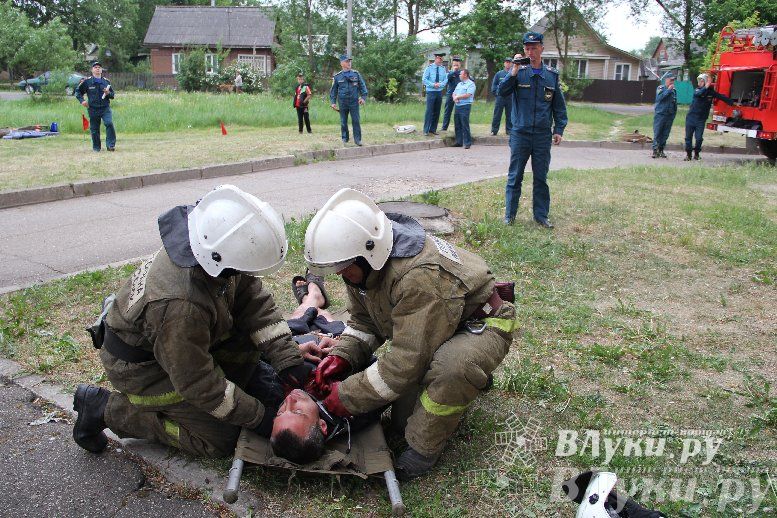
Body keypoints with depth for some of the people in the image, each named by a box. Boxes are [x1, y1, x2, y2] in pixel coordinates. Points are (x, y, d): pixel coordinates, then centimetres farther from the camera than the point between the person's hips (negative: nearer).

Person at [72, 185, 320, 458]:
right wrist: (257, 416, -19)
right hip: (141, 367, -7)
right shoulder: (180, 305, -41)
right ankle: (109, 409, 2)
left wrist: (287, 359, -14)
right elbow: (198, 384, -28)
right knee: (219, 439, -5)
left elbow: (255, 301, -9)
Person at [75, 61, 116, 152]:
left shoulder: (106, 81, 10)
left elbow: (113, 94, 16)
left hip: (105, 108, 0)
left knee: (109, 123, -22)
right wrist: (82, 100, -1)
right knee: (94, 129, 5)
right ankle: (96, 147, 18)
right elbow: (78, 91, 14)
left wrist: (108, 93, -6)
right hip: (93, 109, 0)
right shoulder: (87, 81, 4)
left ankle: (111, 145, -17)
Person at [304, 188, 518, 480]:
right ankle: (473, 376, 27)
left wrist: (348, 396, -28)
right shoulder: (363, 264, -12)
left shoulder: (420, 276, -40)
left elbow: (407, 360, -36)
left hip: (480, 324, -8)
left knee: (451, 368, -42)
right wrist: (342, 355, -18)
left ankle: (423, 449, -16)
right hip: (427, 331, 8)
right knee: (403, 421, 7)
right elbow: (363, 321, 2)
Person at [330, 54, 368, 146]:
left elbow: (362, 86, 8)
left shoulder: (356, 74, 6)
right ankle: (344, 139, 16)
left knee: (356, 121, -5)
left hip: (354, 102, 0)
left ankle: (357, 139, 0)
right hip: (342, 102, 1)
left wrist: (363, 97, -4)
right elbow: (333, 90, 10)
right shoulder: (337, 76, 5)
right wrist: (333, 102, 3)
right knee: (343, 122, 5)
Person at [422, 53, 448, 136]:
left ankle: (433, 129, 15)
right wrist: (433, 84, -16)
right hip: (431, 92, -4)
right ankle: (426, 130, -2)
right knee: (429, 111, -7)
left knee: (437, 112, 7)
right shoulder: (429, 67, -5)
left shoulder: (443, 68, 5)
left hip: (439, 92, 4)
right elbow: (424, 79, -6)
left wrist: (440, 84, -14)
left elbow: (446, 80, 5)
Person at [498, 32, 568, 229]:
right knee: (515, 176, 5)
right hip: (520, 134, -2)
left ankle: (541, 216, 18)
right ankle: (509, 214, 15)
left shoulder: (552, 75, 7)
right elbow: (502, 91, -14)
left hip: (543, 136, 2)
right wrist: (514, 71, -23)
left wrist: (559, 129, 4)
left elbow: (559, 105, 11)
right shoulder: (518, 72, 0)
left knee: (541, 178, 9)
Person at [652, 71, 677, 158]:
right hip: (660, 114, -4)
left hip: (670, 115, 5)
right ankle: (655, 150, -3)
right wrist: (668, 90, -16)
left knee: (665, 134, 6)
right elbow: (659, 97, -19)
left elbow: (675, 103, 20)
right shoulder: (660, 88, -1)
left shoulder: (674, 90, 12)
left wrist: (674, 112, 14)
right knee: (657, 133, -5)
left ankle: (661, 150, 13)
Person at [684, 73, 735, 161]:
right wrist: (705, 88, -34)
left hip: (701, 120, 0)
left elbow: (722, 97, 12)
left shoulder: (711, 92, 4)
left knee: (699, 138, -6)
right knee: (688, 137, 2)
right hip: (691, 117, 0)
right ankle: (688, 154, 13)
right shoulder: (697, 90, 1)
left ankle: (696, 154, 13)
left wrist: (733, 102, 12)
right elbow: (698, 94, -23)